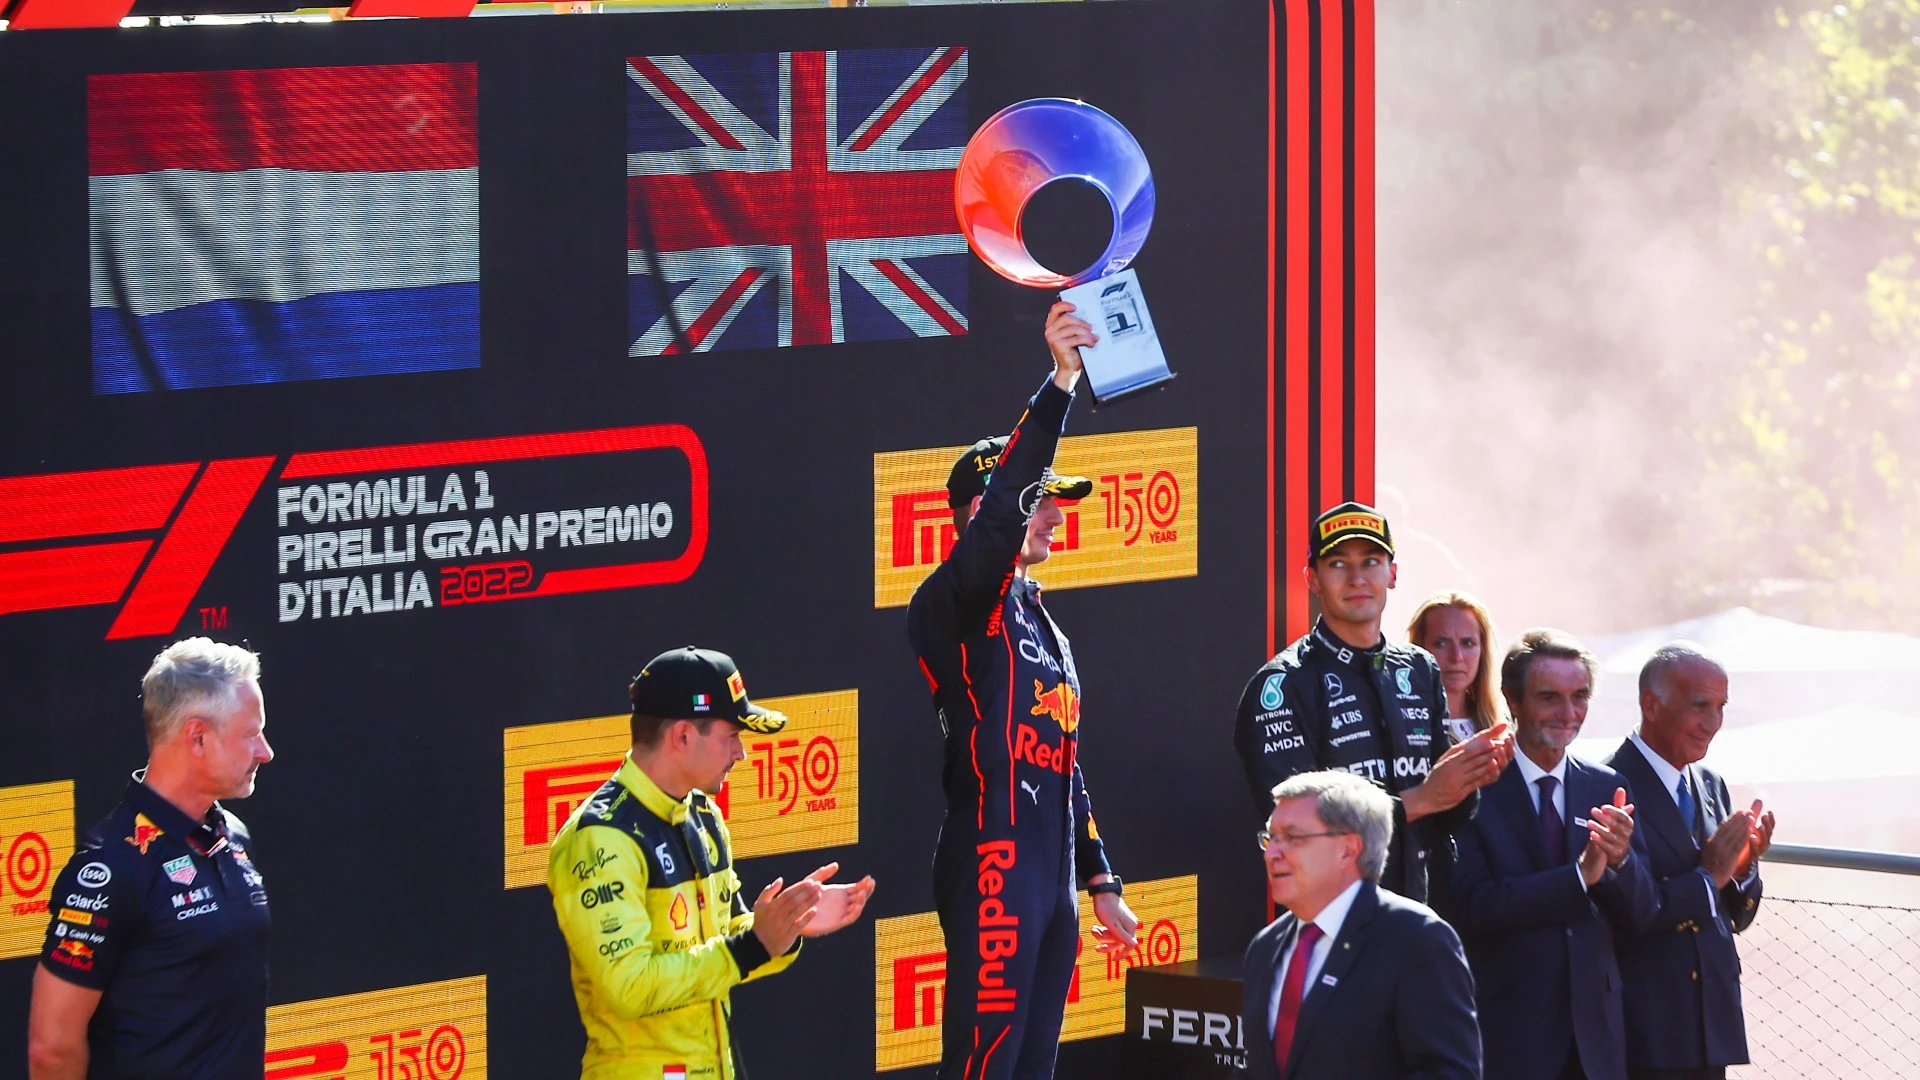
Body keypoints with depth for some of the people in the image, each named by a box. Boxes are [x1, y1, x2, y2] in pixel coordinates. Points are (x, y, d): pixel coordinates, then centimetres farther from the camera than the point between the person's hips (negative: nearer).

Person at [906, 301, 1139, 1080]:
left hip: (1051, 880, 9)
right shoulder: (957, 604, -6)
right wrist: (1060, 382, -32)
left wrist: (1100, 885, 24)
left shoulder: (1039, 621, 22)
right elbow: (998, 515, -26)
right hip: (991, 869, -9)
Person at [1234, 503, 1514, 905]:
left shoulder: (1420, 671, 12)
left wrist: (1470, 777, -8)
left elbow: (1440, 826, 14)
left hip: (1412, 911, 5)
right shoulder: (1283, 684, -6)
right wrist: (1420, 799, -16)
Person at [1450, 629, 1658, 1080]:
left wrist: (1620, 860, -14)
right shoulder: (1474, 790, -6)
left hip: (1594, 1031, 4)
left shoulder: (1606, 788, 9)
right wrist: (1580, 874, -21)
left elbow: (1641, 916, 7)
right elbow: (1473, 907, -15)